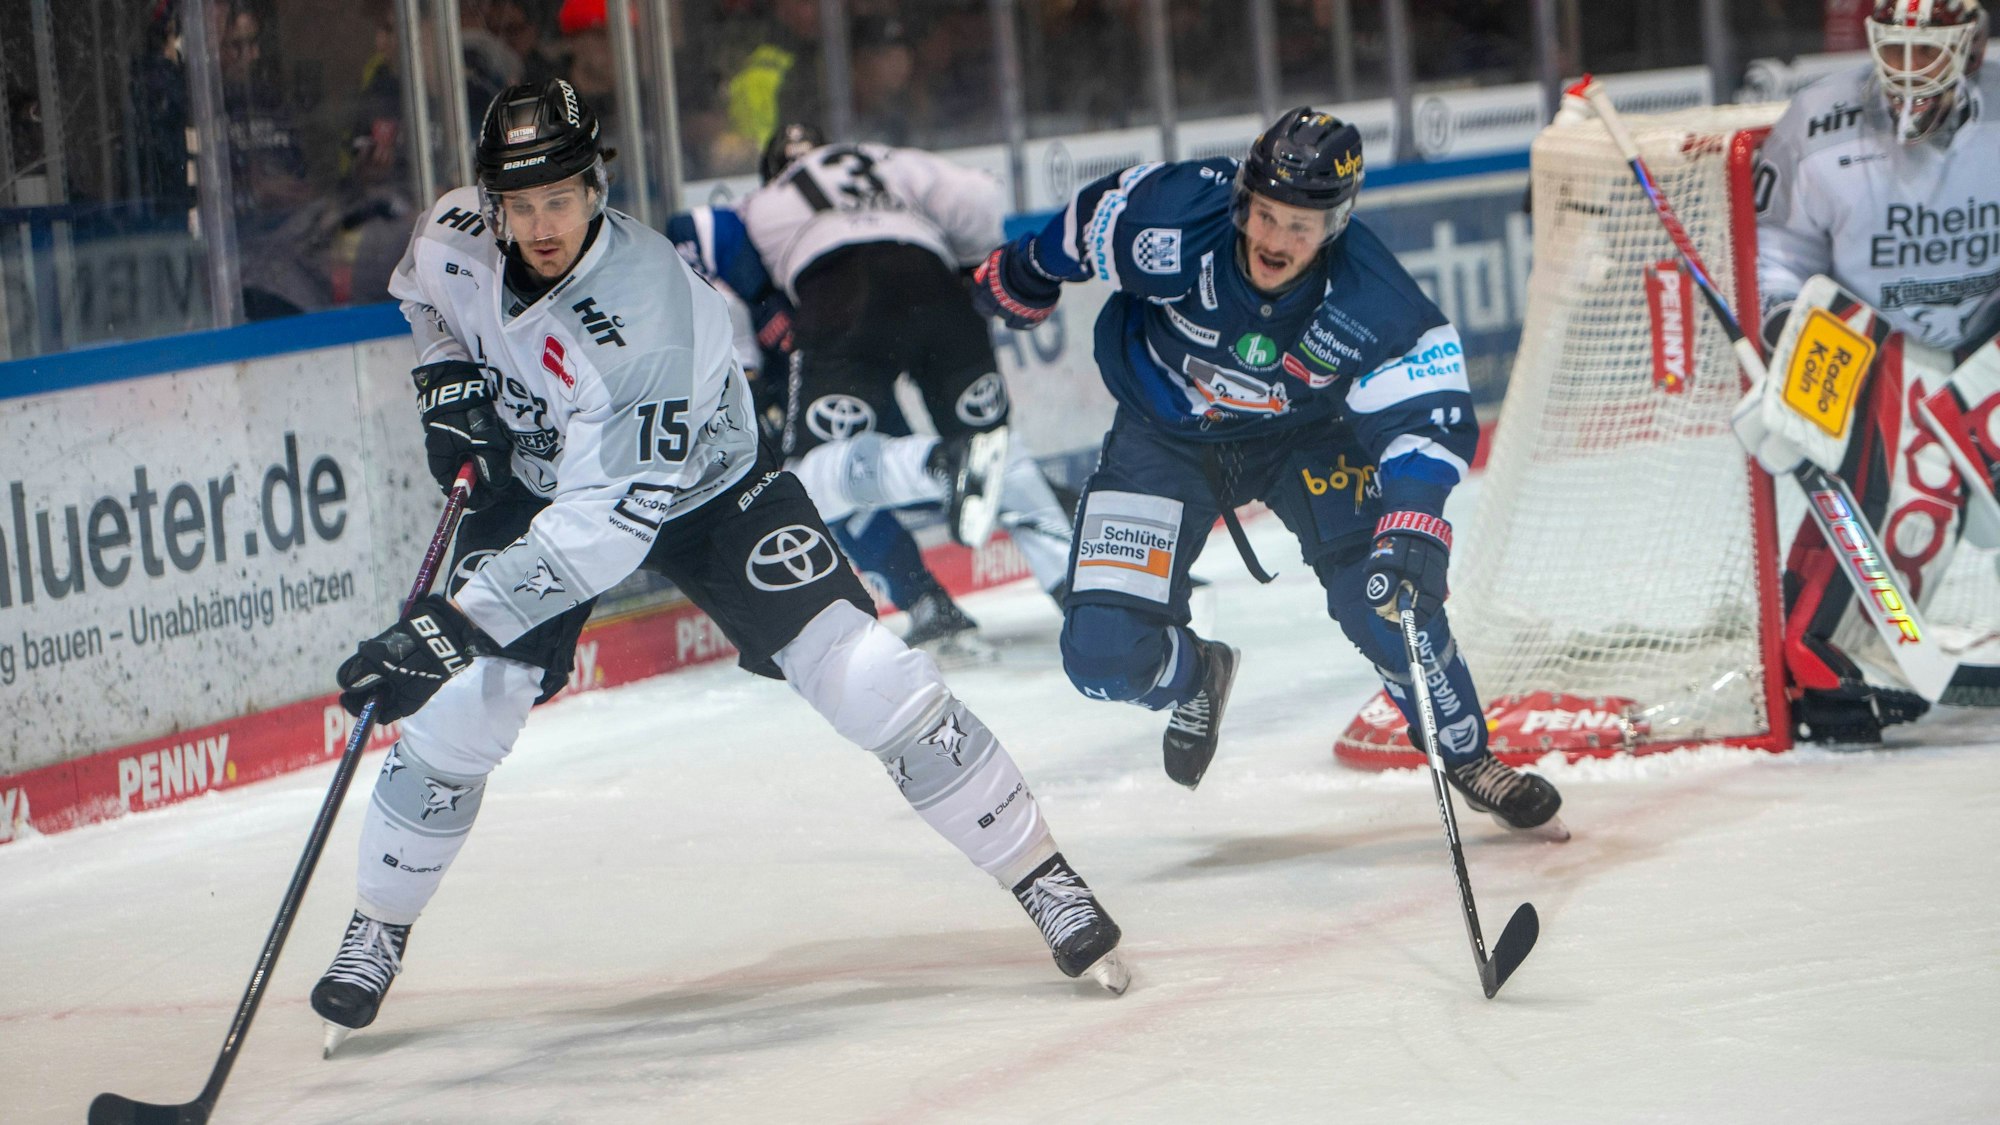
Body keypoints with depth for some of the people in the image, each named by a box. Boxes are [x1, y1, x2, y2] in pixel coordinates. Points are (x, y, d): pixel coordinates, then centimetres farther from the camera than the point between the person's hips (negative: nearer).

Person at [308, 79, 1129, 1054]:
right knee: (458, 708, -10)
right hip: (533, 484, 4)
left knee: (861, 674, -16)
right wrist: (449, 380, -11)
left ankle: (1042, 878, -4)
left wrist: (455, 625, -47)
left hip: (703, 487, -4)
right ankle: (375, 933, 11)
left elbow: (606, 522, -43)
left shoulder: (649, 312, -39)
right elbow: (422, 295, 9)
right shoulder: (455, 237, -21)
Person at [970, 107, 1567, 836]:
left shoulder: (1375, 306, -31)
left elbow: (1424, 420, -29)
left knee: (1381, 597, -20)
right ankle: (1196, 677, 27)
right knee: (1106, 654, -11)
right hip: (1164, 435, 1)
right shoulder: (1174, 217, -31)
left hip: (1306, 434, 0)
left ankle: (1468, 759, 6)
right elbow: (1086, 225, -10)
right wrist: (1019, 282, 9)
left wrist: (1414, 526, -48)